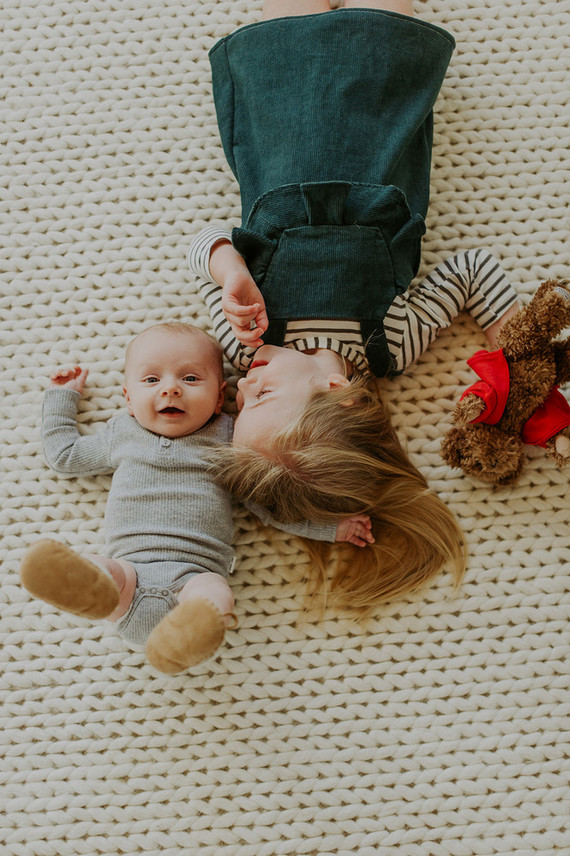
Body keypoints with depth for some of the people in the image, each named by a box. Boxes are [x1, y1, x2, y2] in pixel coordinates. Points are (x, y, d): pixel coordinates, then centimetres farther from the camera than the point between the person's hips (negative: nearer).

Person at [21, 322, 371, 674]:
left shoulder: (227, 438, 15)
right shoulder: (121, 434, 22)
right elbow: (64, 454, 37)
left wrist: (330, 526, 12)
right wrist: (62, 397, 40)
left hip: (196, 570, -2)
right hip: (132, 567, 3)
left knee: (215, 594, -37)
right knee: (103, 572, -31)